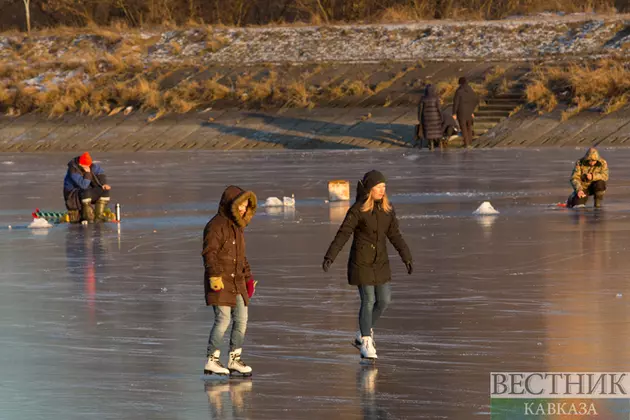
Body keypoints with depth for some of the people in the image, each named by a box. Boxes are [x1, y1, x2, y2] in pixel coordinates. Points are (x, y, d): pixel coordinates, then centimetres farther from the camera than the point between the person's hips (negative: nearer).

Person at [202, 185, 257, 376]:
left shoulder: (237, 226, 19)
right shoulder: (216, 225, -10)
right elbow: (209, 252, -19)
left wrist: (248, 278, 25)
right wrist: (214, 275, -29)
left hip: (237, 282, 9)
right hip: (220, 282, -9)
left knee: (241, 320, 6)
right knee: (223, 319, -13)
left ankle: (234, 360, 15)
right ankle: (211, 361, -8)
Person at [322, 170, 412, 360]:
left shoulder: (387, 209, 4)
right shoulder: (358, 210, -13)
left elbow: (395, 235, 10)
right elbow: (343, 234, -14)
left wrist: (406, 257, 8)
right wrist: (329, 257, -21)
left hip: (381, 262, 6)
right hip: (362, 262, -6)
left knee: (384, 300, 6)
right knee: (368, 301, -5)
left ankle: (364, 333, 27)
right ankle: (366, 343, 6)